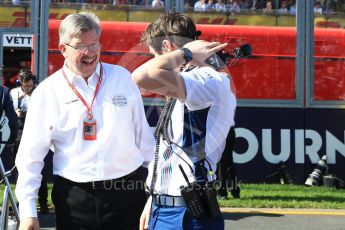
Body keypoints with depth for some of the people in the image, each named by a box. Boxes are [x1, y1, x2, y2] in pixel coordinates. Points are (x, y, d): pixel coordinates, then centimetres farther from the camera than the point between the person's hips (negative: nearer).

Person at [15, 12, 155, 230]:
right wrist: (28, 212, -5)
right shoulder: (47, 92, -2)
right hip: (74, 199, -1)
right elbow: (30, 156, 0)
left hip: (128, 193, 1)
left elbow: (142, 134, 12)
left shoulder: (122, 78, 5)